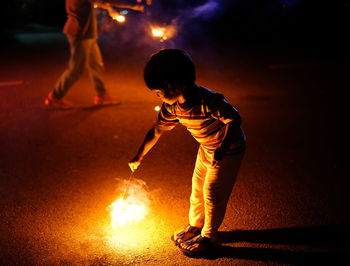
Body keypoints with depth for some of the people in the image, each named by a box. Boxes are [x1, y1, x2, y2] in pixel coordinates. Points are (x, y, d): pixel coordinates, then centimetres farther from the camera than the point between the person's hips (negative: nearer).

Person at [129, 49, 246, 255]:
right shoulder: (172, 106, -11)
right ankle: (195, 226, 38)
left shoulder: (208, 101, -36)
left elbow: (235, 119, -28)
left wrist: (222, 149, -35)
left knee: (213, 193, -1)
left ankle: (209, 236, 18)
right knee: (197, 188, 16)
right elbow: (157, 130, 1)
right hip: (206, 148, 7)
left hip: (229, 148, -7)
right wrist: (139, 157, 9)